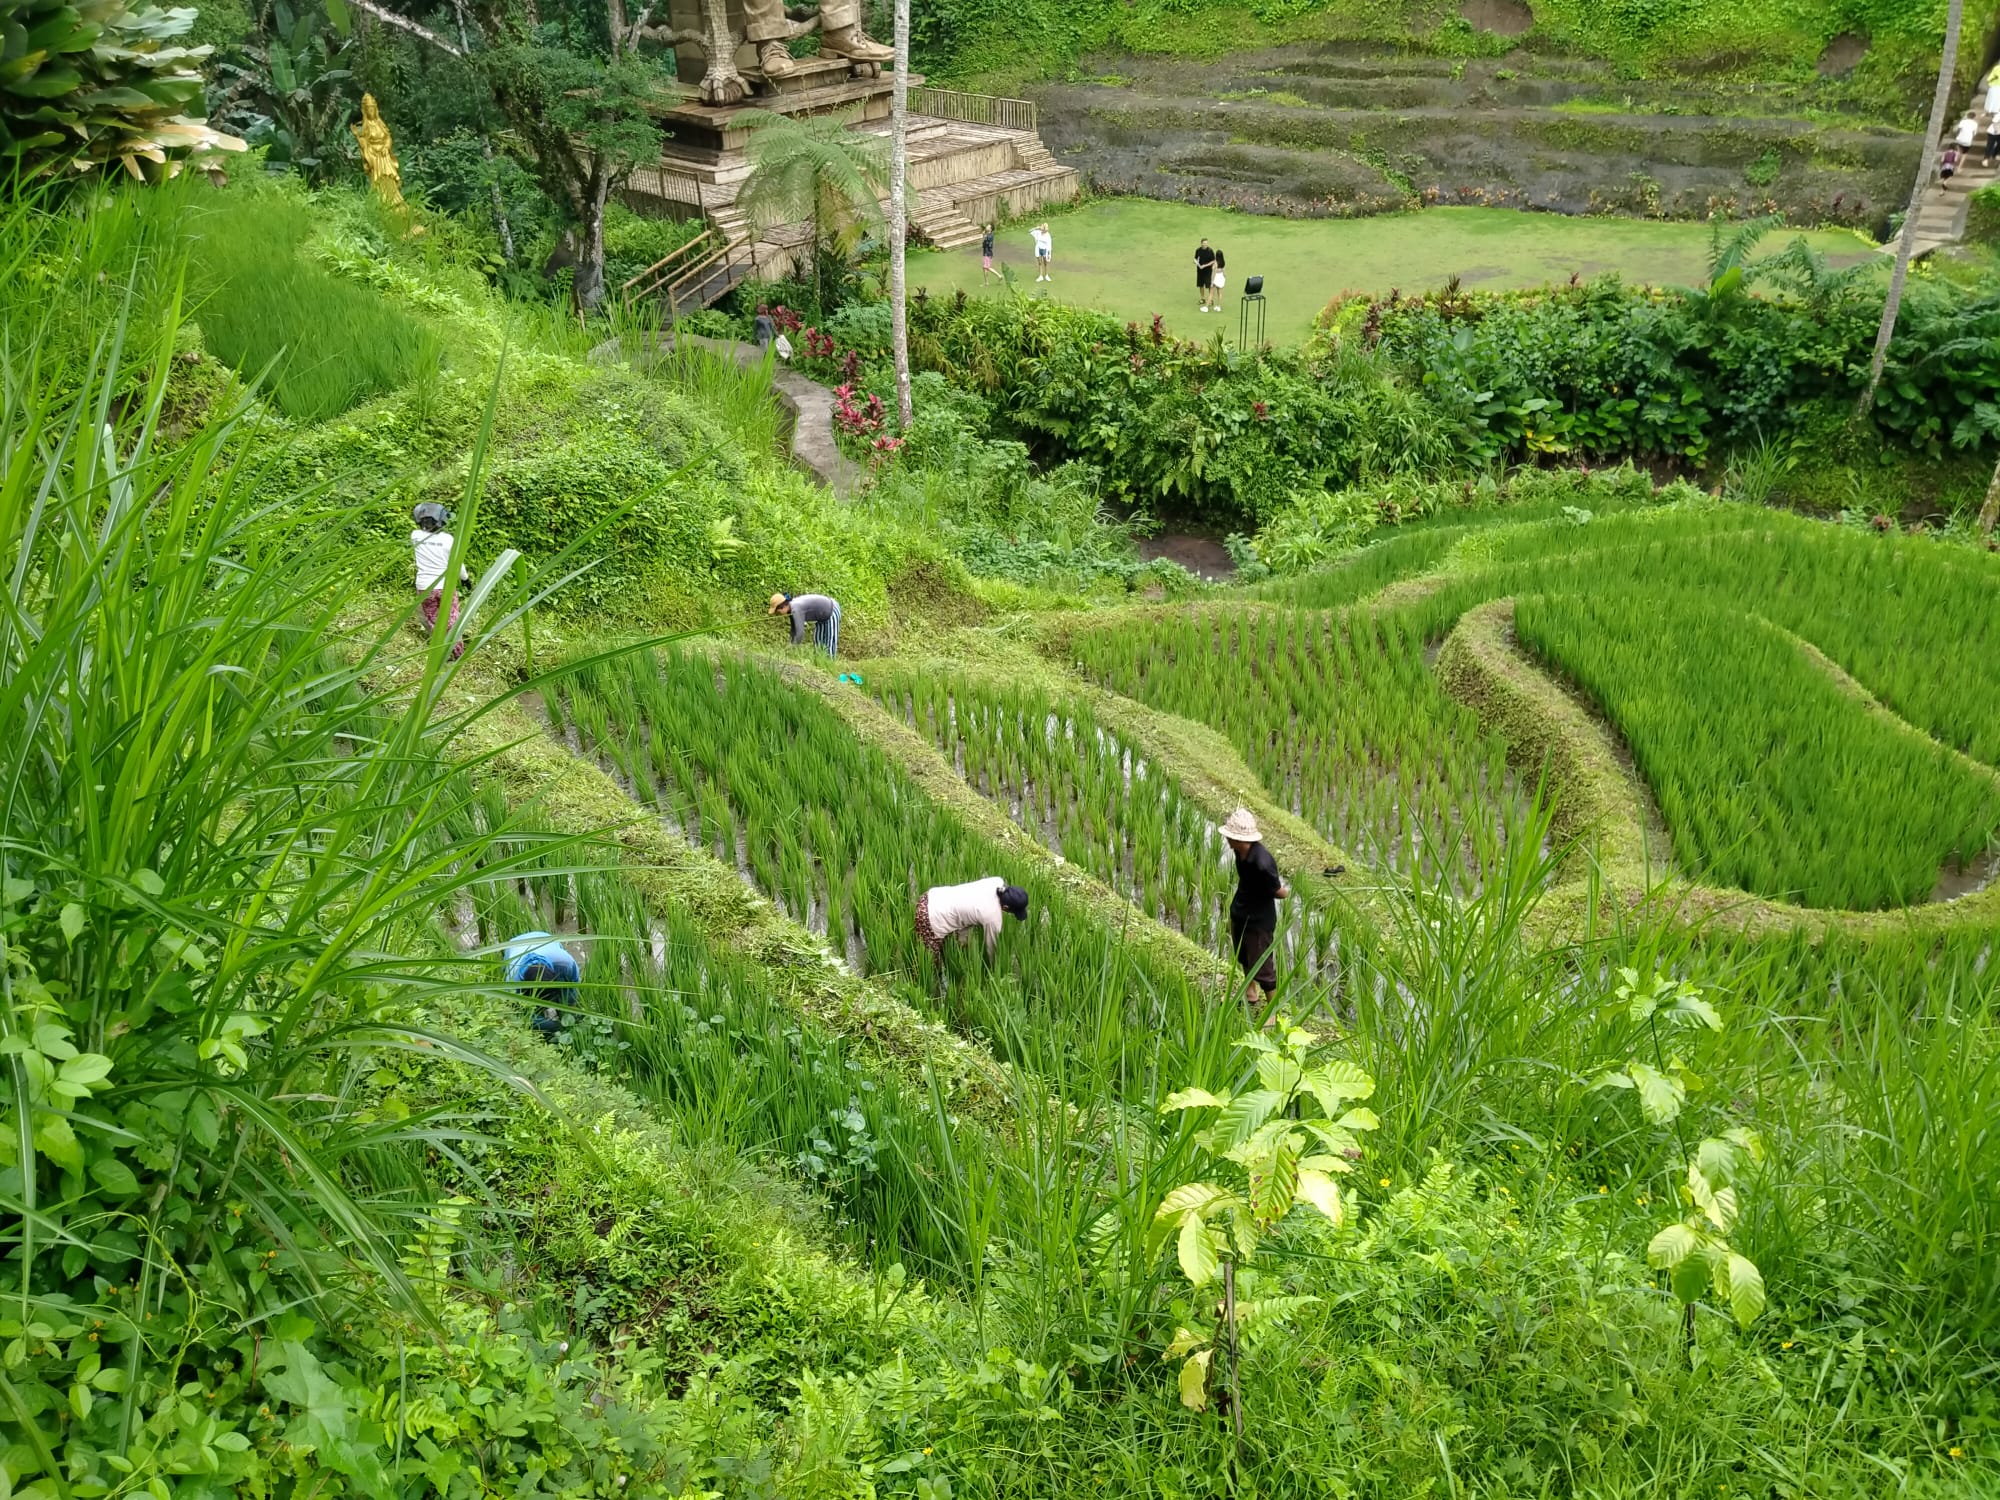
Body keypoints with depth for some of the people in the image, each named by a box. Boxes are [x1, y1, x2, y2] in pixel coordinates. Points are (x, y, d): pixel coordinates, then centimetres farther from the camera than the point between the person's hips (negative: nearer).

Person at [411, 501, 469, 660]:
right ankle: (458, 653, 12)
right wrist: (465, 578, 13)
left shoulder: (415, 535, -8)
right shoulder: (447, 538, -15)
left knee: (432, 621, 17)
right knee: (452, 620, 9)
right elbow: (457, 562, -5)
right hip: (445, 586, -2)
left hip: (425, 587, 2)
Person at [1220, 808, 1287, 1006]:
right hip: (1240, 915, 8)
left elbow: (1280, 893, -19)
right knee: (1244, 958, 28)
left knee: (1262, 968, 5)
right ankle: (1250, 994, 51)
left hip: (1259, 921, -8)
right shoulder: (1240, 852, -12)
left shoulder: (1262, 864, -36)